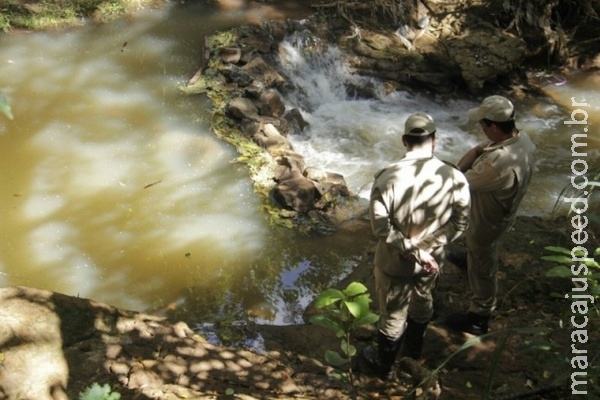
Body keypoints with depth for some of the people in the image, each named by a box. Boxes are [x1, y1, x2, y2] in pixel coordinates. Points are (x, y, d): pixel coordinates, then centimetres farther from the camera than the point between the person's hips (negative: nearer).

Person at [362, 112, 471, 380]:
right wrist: (431, 247, 0)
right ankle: (415, 347, 58)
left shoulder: (387, 177, -25)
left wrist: (414, 252, -16)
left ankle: (384, 366, 42)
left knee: (393, 316, 18)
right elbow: (460, 223, -7)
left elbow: (381, 227, -23)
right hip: (432, 260, 3)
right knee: (422, 302, 31)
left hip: (395, 263, -3)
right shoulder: (454, 178, -17)